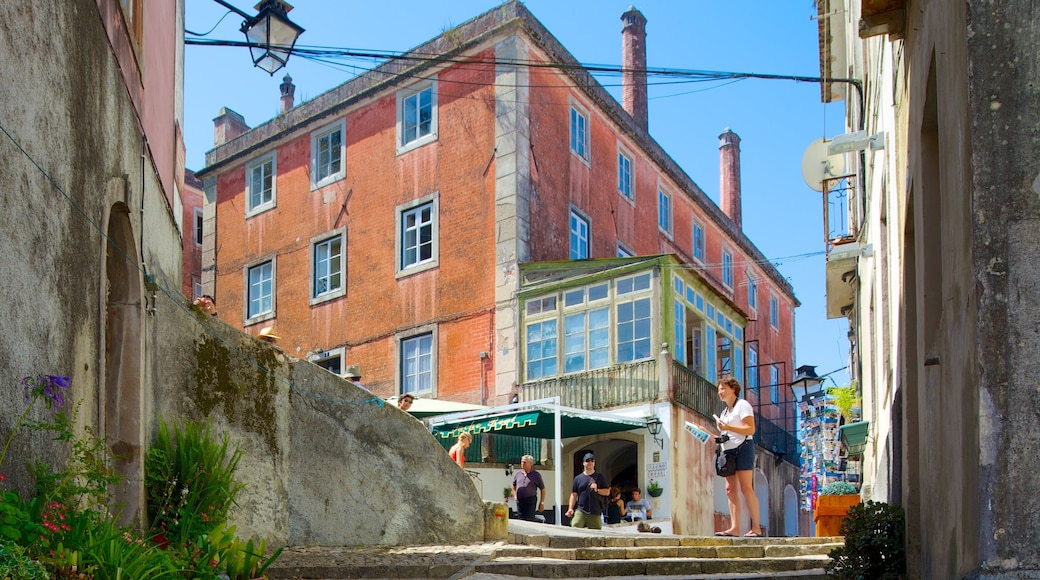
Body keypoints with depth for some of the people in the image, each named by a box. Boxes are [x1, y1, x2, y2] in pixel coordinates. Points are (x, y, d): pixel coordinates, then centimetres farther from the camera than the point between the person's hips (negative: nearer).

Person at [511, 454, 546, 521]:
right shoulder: (518, 474, 11)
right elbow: (513, 486, 26)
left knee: (530, 521, -12)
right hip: (519, 501, 4)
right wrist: (515, 495, 11)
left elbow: (542, 489, 4)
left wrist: (542, 503, 0)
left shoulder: (536, 475, 1)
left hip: (531, 501, -4)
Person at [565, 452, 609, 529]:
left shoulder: (600, 477, 9)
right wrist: (570, 509, 3)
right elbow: (574, 494, 12)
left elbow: (607, 492, 8)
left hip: (595, 512, 0)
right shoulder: (578, 478, 12)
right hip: (580, 511, 0)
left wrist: (597, 490, -10)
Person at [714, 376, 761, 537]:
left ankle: (756, 528, -11)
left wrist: (728, 427, -17)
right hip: (729, 451, 9)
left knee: (746, 488, -12)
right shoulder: (725, 412, 24)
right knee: (730, 489, -1)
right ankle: (734, 528, -4)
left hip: (743, 448, -9)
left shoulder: (742, 405, -2)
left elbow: (750, 429, -13)